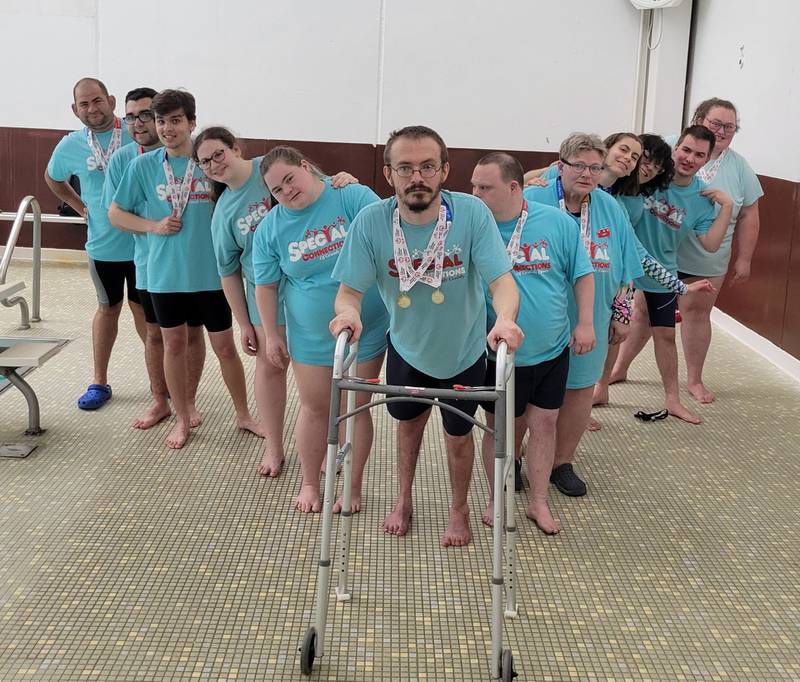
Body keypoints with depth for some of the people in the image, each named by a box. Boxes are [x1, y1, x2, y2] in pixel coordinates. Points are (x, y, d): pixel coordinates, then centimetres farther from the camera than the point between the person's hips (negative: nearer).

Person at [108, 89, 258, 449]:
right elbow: (116, 213, 6)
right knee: (174, 344, 12)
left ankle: (243, 415, 26)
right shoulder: (142, 166, -2)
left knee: (225, 346, 8)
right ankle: (182, 419, 28)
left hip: (210, 272, -1)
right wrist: (153, 225, -9)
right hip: (165, 272, 1)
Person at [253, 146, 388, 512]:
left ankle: (353, 486, 26)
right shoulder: (270, 228, -4)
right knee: (314, 409, 12)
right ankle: (309, 484, 31)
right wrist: (271, 335, 2)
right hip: (311, 337, 2)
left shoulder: (352, 196, -11)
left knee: (357, 408, 9)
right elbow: (265, 286, 3)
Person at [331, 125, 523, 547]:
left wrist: (505, 318, -52)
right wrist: (349, 310, -46)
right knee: (408, 421, 26)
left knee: (458, 434, 17)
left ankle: (459, 509, 46)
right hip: (406, 347, 2)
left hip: (464, 351, -1)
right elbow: (350, 288, -22)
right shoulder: (370, 222, -25)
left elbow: (501, 277, -31)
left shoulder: (472, 214, -28)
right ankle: (404, 500, 53)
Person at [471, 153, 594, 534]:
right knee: (499, 427, 11)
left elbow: (581, 274, 1)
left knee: (544, 424, 10)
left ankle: (539, 502, 26)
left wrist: (584, 323, -5)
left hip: (552, 350, 1)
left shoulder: (557, 223, -8)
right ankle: (496, 498, 30)